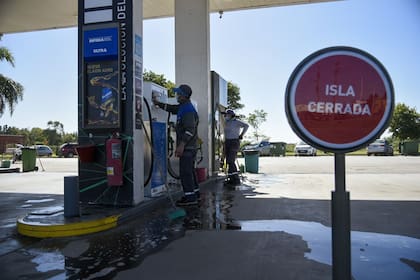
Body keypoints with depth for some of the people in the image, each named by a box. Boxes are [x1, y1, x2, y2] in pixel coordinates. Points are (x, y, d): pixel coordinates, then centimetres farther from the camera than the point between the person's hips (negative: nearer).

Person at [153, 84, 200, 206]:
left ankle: (190, 197, -6)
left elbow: (190, 130, -25)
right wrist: (157, 103, 25)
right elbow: (170, 108, 31)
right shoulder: (182, 107, 15)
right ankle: (194, 192, 28)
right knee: (190, 170, 18)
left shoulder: (188, 110, -17)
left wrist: (182, 145, -30)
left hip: (188, 147, -11)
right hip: (189, 147, 11)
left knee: (185, 171, -9)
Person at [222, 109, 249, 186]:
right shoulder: (227, 122, 15)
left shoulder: (236, 121, -10)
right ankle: (232, 179, 12)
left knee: (230, 161, -15)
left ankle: (236, 180, -10)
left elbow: (246, 125, -23)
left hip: (234, 143, -9)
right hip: (227, 143, 9)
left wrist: (241, 135, -17)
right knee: (229, 161, 6)